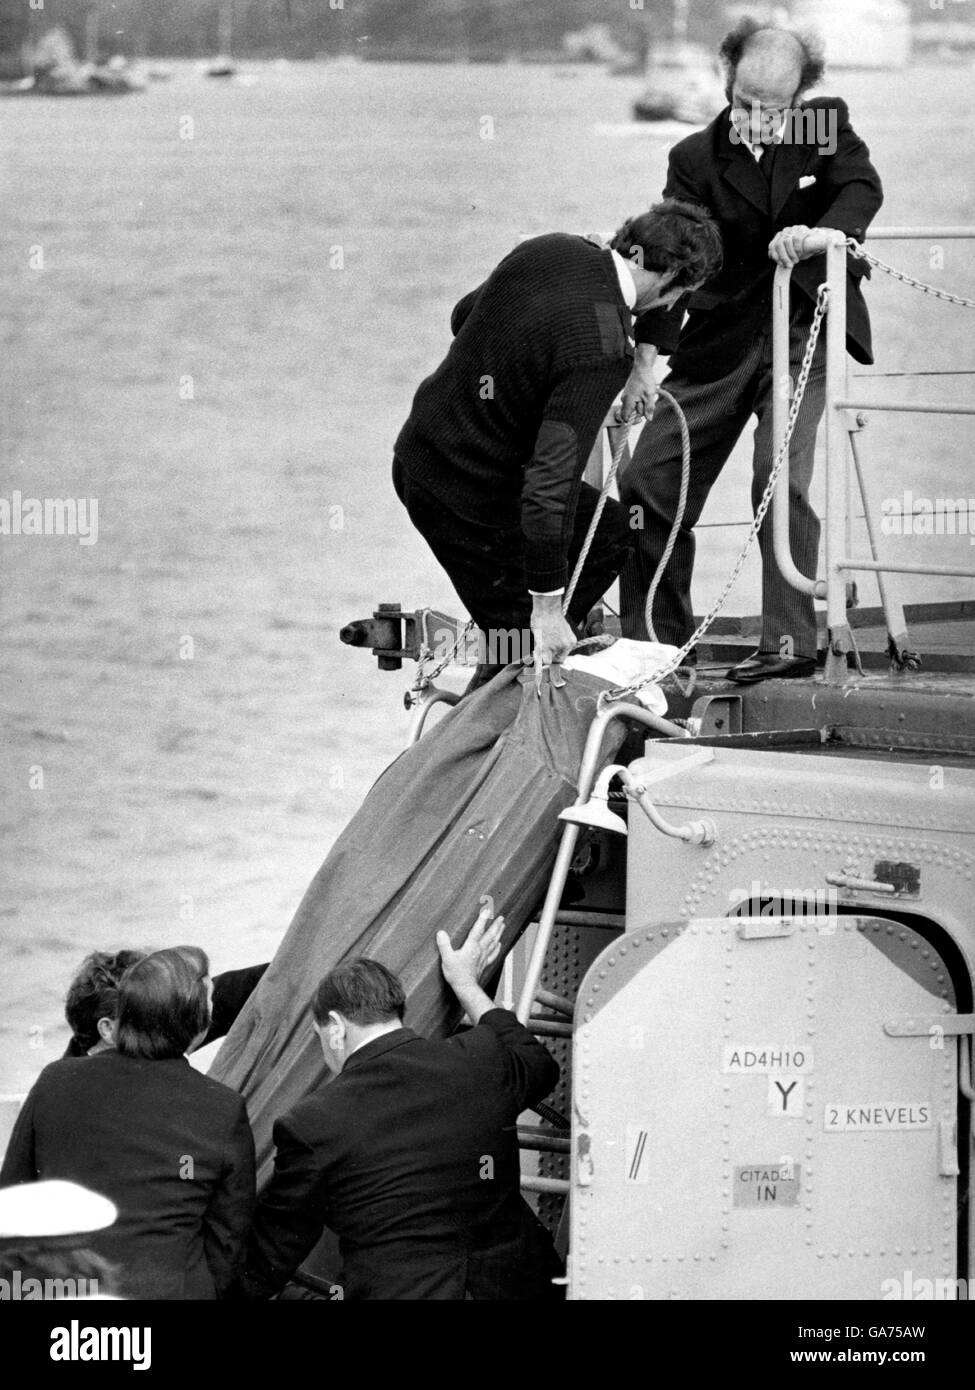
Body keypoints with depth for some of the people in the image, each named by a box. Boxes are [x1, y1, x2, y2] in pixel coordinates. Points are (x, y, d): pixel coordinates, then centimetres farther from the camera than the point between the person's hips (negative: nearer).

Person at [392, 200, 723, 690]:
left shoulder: (551, 250, -4)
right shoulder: (601, 348, -29)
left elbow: (464, 316, 17)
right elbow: (554, 473, -33)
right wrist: (546, 606, -29)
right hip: (465, 493, -9)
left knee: (610, 532, 21)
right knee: (523, 638, 6)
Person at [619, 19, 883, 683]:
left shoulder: (826, 127, -2)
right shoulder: (697, 159, -4)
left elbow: (864, 187, -17)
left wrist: (819, 233, -38)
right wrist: (647, 353, -19)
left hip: (802, 334, -2)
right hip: (717, 341, 2)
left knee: (782, 479, -18)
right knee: (649, 482, 1)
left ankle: (791, 641, -15)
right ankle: (656, 640, 18)